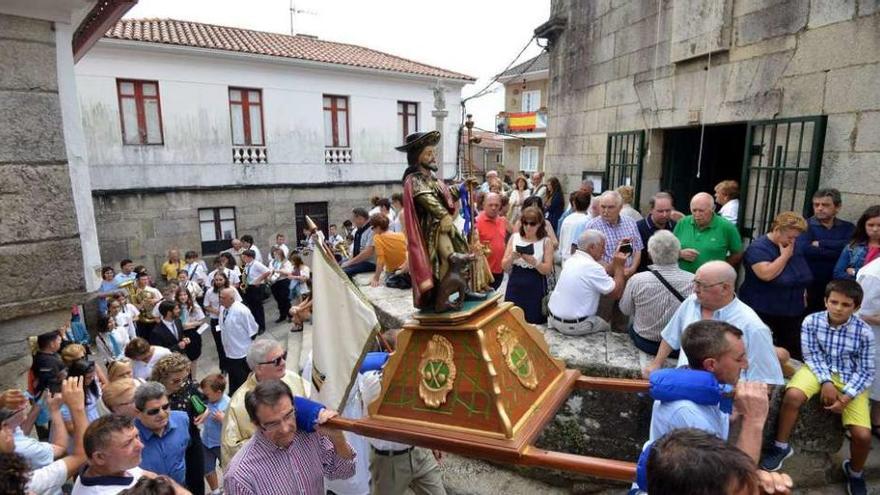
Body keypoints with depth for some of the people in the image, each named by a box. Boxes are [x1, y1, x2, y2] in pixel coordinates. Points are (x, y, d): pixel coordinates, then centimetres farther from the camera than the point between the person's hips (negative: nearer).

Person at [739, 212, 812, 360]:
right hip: (763, 313, -7)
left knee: (793, 353, 11)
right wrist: (785, 256, -19)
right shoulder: (758, 247, -16)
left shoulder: (795, 246, 8)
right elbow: (766, 274, -30)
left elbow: (801, 273, 21)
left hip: (793, 312, 7)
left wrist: (804, 294, 13)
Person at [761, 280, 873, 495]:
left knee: (862, 435, -13)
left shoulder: (864, 332, -13)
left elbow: (866, 371, -7)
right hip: (818, 369, 0)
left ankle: (854, 472, 23)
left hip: (851, 378, 0)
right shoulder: (811, 321, -12)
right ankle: (781, 446, -8)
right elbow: (812, 356, -5)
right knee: (793, 395, -31)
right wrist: (826, 382, -18)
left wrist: (846, 398, -17)